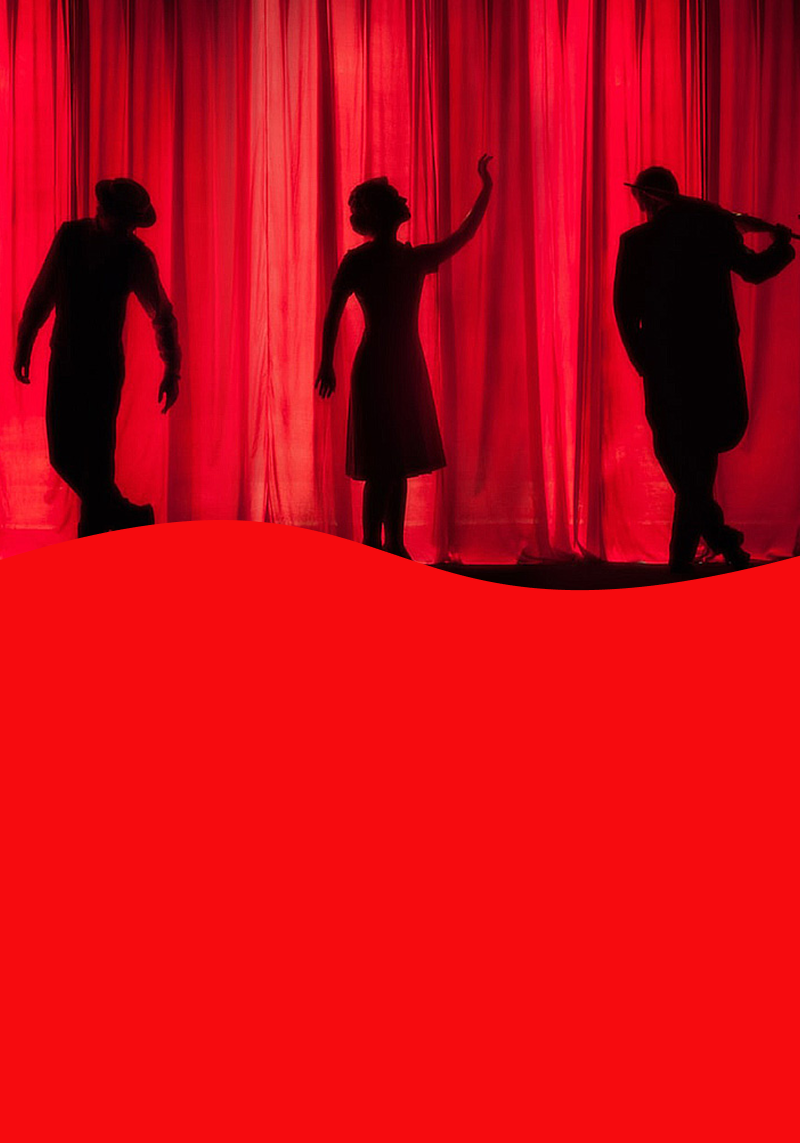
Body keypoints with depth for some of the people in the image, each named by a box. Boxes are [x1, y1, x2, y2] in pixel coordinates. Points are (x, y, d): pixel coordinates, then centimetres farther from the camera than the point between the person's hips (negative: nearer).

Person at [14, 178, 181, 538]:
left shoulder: (136, 255, -10)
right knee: (63, 457, 5)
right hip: (63, 364, 3)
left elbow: (162, 315, -1)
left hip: (104, 369, -3)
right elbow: (42, 293, 8)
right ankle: (124, 516, 24)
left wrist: (172, 371, -2)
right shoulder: (70, 235, -3)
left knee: (96, 458, -5)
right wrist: (24, 344, 12)